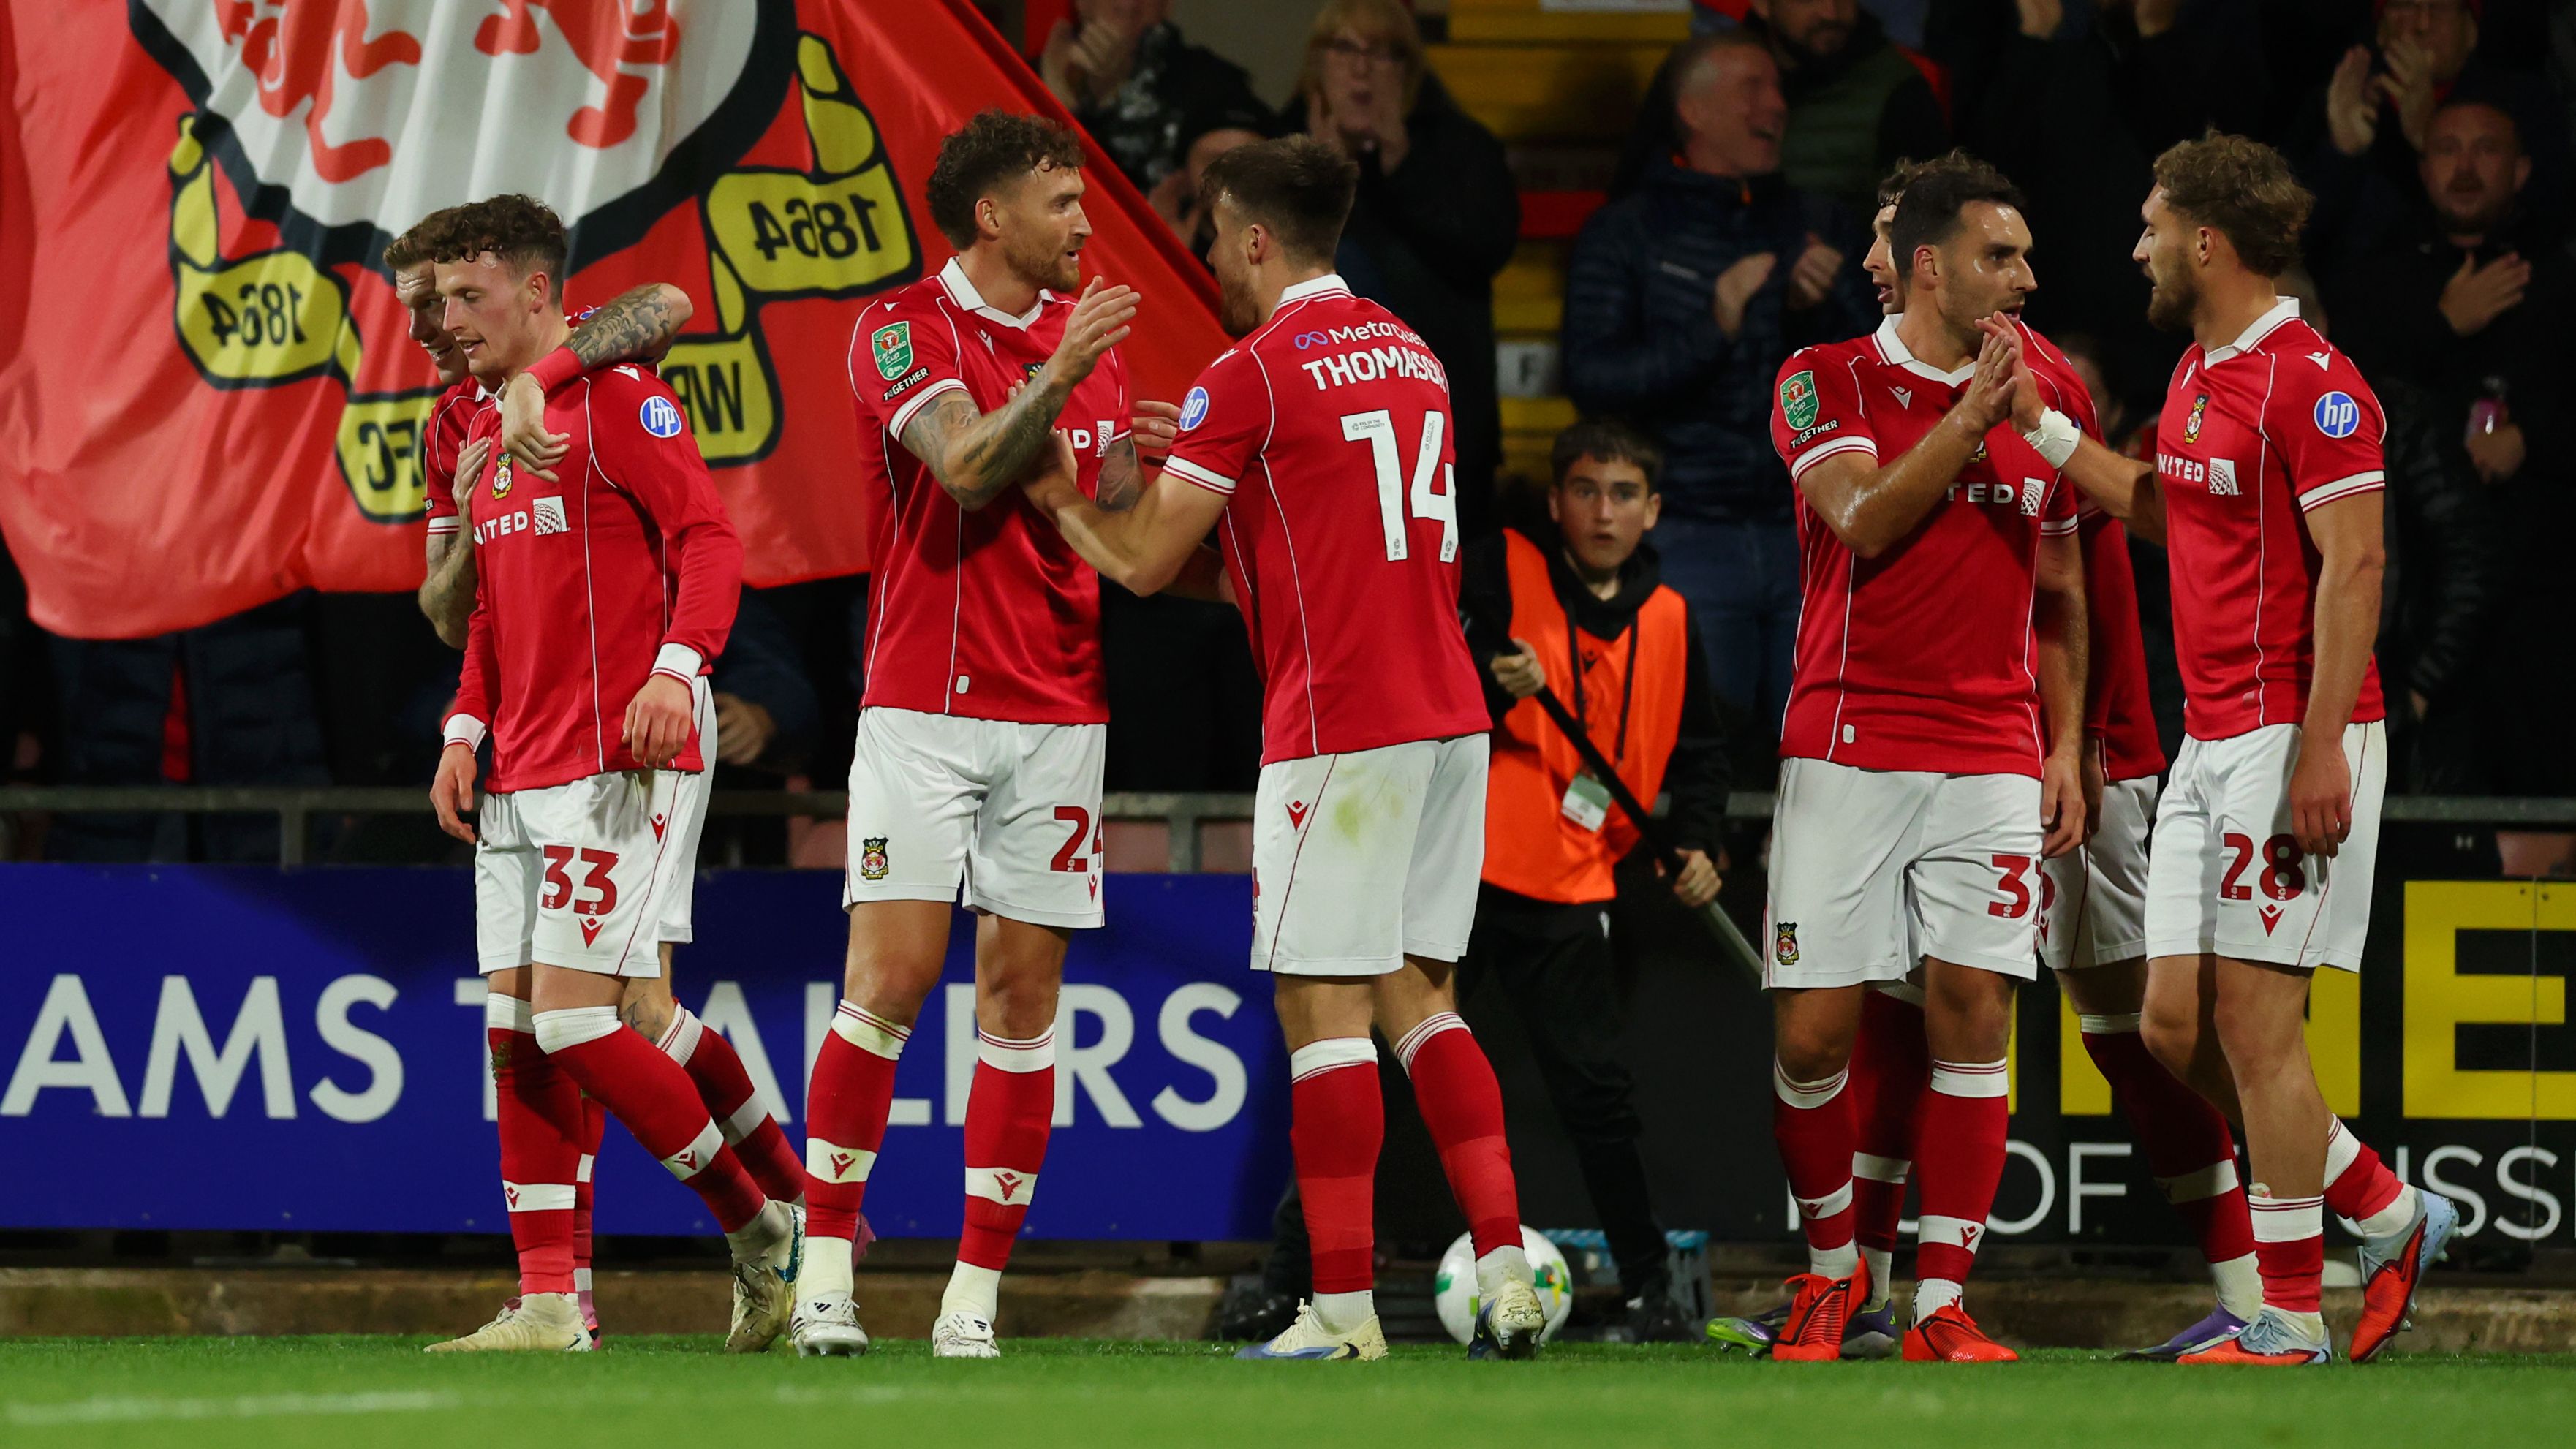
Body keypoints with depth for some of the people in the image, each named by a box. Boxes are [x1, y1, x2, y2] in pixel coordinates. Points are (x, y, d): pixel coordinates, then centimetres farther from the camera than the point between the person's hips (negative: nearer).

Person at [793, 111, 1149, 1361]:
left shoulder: (1088, 331, 13)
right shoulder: (902, 330, -4)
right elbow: (967, 466, -19)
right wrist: (1057, 378, -27)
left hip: (1058, 710, 5)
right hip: (924, 706, -5)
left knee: (1021, 992, 1)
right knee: (890, 978, -11)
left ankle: (976, 1296, 2)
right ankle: (827, 1265, -1)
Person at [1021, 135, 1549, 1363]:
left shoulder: (1251, 375, -9)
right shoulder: (1411, 354, 15)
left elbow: (1146, 564, -4)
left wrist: (1060, 498, 13)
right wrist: (1192, 464, 26)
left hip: (1336, 729, -7)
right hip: (1448, 711, 7)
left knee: (1323, 1008, -4)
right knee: (1416, 996, 11)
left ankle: (1343, 1308, -6)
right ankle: (1506, 1274, 1)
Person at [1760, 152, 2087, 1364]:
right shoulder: (1827, 383, 0)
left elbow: (2059, 592, 16)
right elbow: (1864, 520, -16)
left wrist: (2065, 748, 9)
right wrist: (1975, 408, -18)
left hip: (1990, 757, 3)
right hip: (1847, 749, -2)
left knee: (1972, 1014, -7)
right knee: (1814, 1032, -4)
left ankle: (1940, 1305, -3)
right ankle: (1830, 1262, 19)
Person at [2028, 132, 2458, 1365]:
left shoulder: (2310, 383, -14)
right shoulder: (2198, 375, 15)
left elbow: (2353, 569, -18)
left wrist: (2320, 750, -23)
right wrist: (2038, 424, 28)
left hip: (2292, 738, -9)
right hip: (2210, 742, 9)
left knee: (2254, 1020, -7)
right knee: (2179, 1024, 7)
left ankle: (2291, 1322, -1)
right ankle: (2390, 1217, 19)